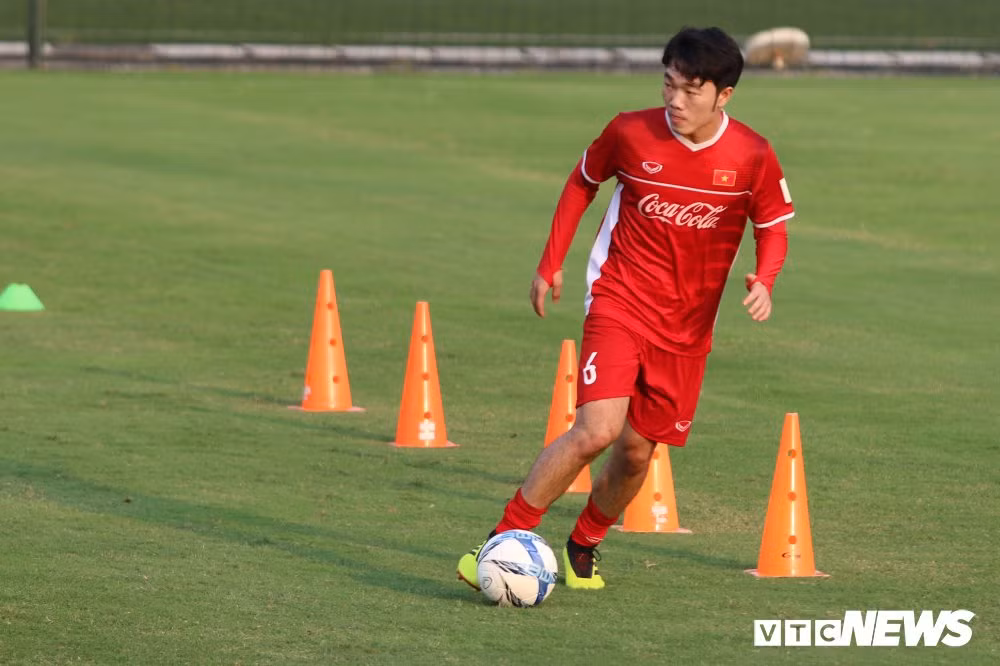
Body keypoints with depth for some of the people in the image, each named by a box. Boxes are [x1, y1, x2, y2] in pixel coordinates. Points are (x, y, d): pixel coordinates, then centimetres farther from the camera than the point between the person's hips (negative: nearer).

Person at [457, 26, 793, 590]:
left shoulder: (753, 157, -9)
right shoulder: (631, 133, -11)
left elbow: (773, 227, 5)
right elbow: (583, 182, 8)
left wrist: (764, 280, -16)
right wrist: (551, 263, 8)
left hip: (688, 326, 2)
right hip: (620, 304, -2)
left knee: (637, 450, 5)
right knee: (598, 429, -21)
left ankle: (583, 549, 31)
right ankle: (506, 540, -11)